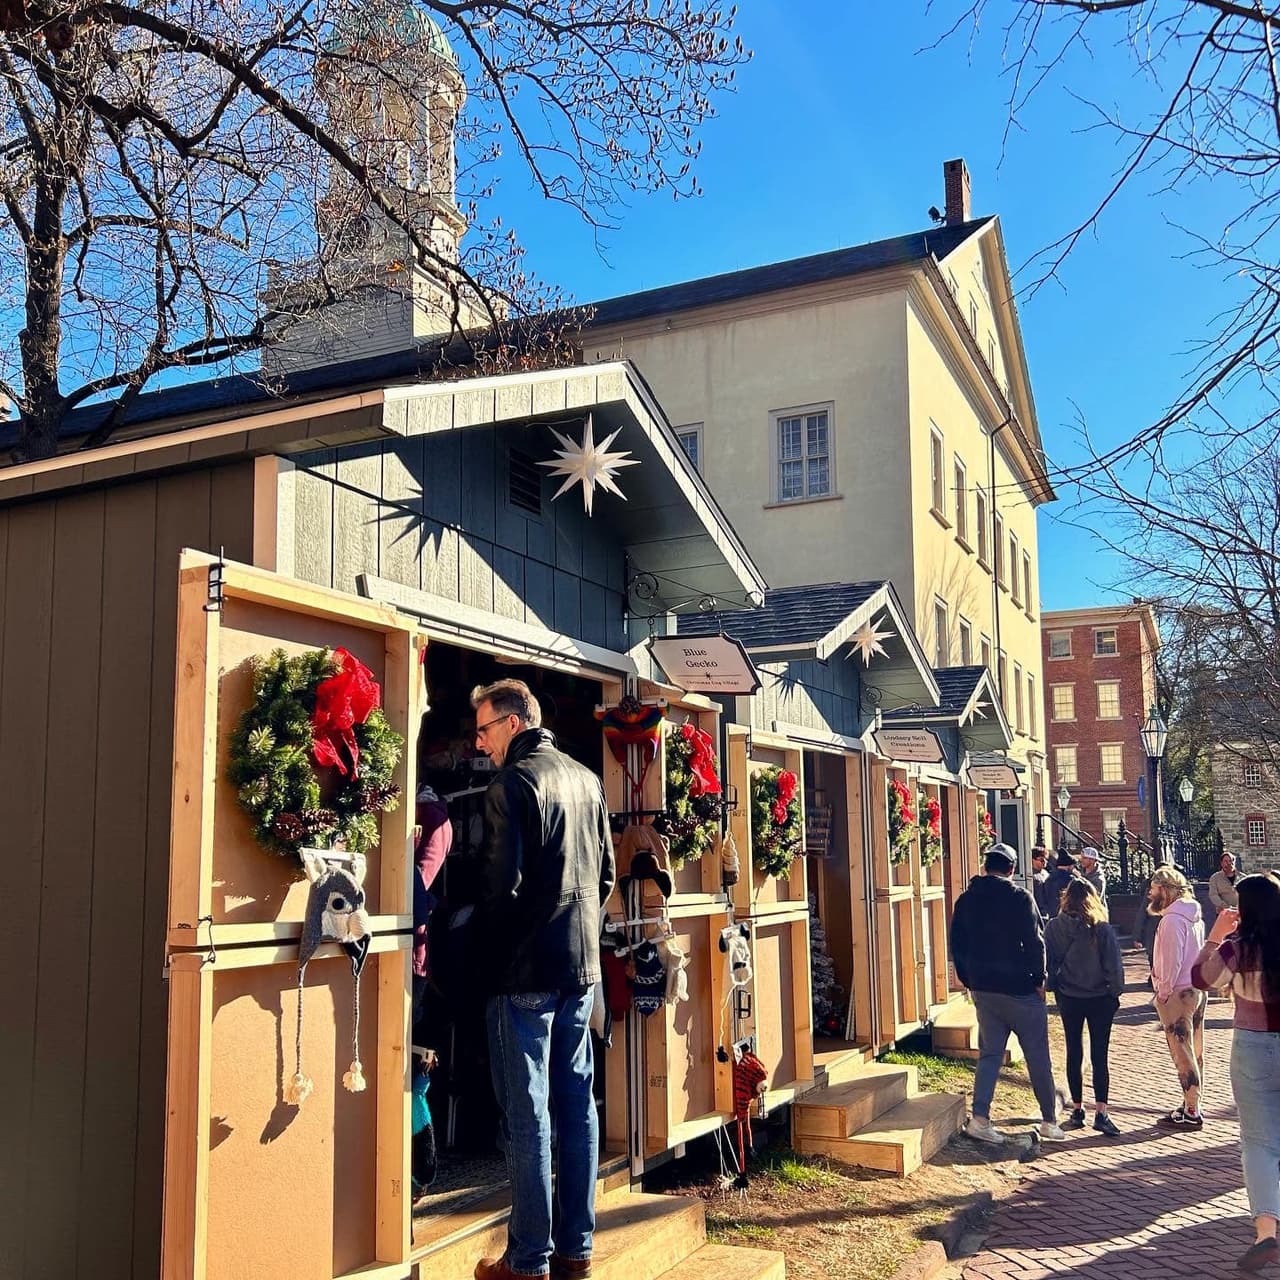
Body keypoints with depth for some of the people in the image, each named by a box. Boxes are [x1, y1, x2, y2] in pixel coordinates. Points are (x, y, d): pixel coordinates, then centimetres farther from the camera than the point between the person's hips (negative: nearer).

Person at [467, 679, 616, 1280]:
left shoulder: (512, 783, -13)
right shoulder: (588, 779, 11)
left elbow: (501, 885, -17)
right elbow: (606, 874, 16)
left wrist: (495, 945, 0)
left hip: (525, 969, -7)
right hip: (582, 964, 8)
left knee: (526, 1112, 0)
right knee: (577, 1102, 12)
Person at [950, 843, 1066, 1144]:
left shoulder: (966, 900, 5)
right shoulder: (1018, 897, -11)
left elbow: (957, 944, 9)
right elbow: (1034, 941, -13)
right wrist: (1039, 979, -3)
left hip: (983, 988, 5)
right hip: (1019, 988, -5)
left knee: (989, 1053, 10)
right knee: (1037, 1056, 7)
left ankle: (979, 1117, -1)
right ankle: (1049, 1119, 15)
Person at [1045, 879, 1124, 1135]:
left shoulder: (1053, 927, -7)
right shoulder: (1102, 929, -14)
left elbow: (1048, 962, -2)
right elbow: (1114, 964, -9)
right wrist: (1115, 992, 4)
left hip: (1069, 999, 2)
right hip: (1100, 999, -2)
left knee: (1074, 1056, 12)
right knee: (1099, 1057, 2)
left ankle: (1077, 1111, 18)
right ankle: (1101, 1114, -2)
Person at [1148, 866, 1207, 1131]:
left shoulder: (1171, 920, -18)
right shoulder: (1193, 915, 11)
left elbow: (1171, 962, -21)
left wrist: (1163, 993, -11)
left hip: (1177, 993, -10)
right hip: (1196, 989, 10)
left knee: (1183, 1055, -4)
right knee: (1194, 1052, 14)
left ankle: (1191, 1114, 1)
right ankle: (1192, 1106, 23)